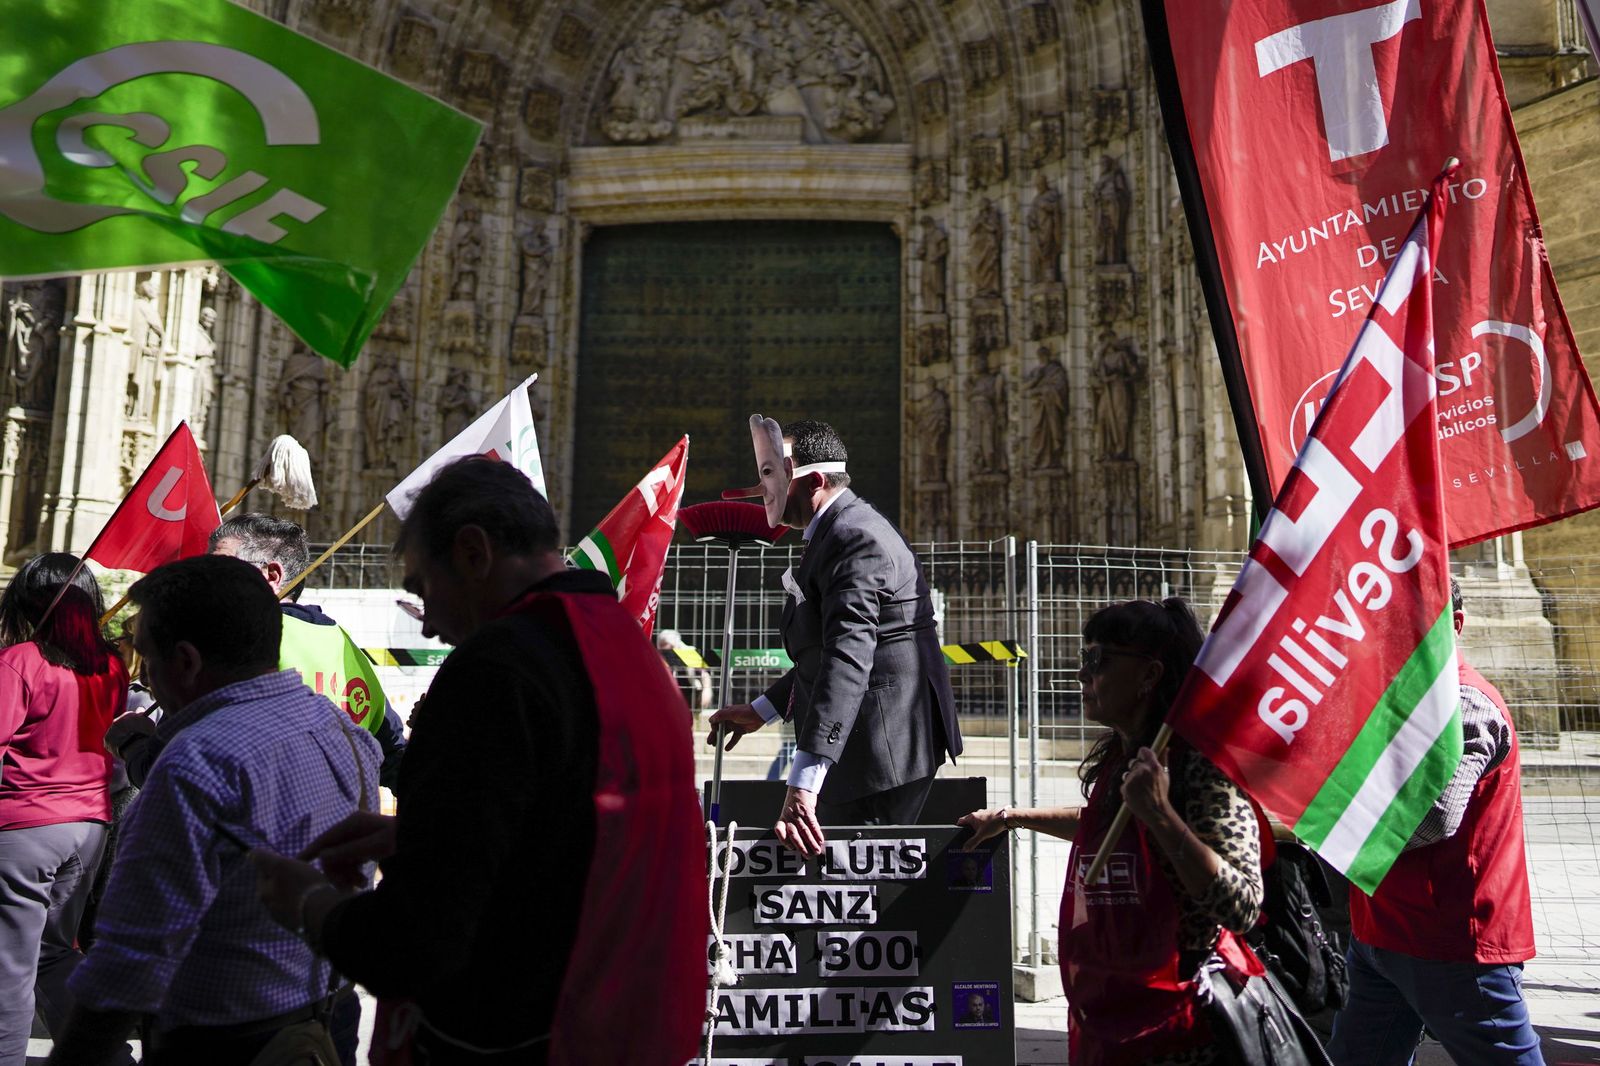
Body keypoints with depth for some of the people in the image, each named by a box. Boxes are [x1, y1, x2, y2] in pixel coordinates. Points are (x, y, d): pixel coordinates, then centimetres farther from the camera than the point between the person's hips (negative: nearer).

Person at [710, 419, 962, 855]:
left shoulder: (855, 539, -20)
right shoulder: (843, 530, 15)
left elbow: (847, 661, -31)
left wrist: (803, 786, -36)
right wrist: (760, 710, 21)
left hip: (884, 749, -11)